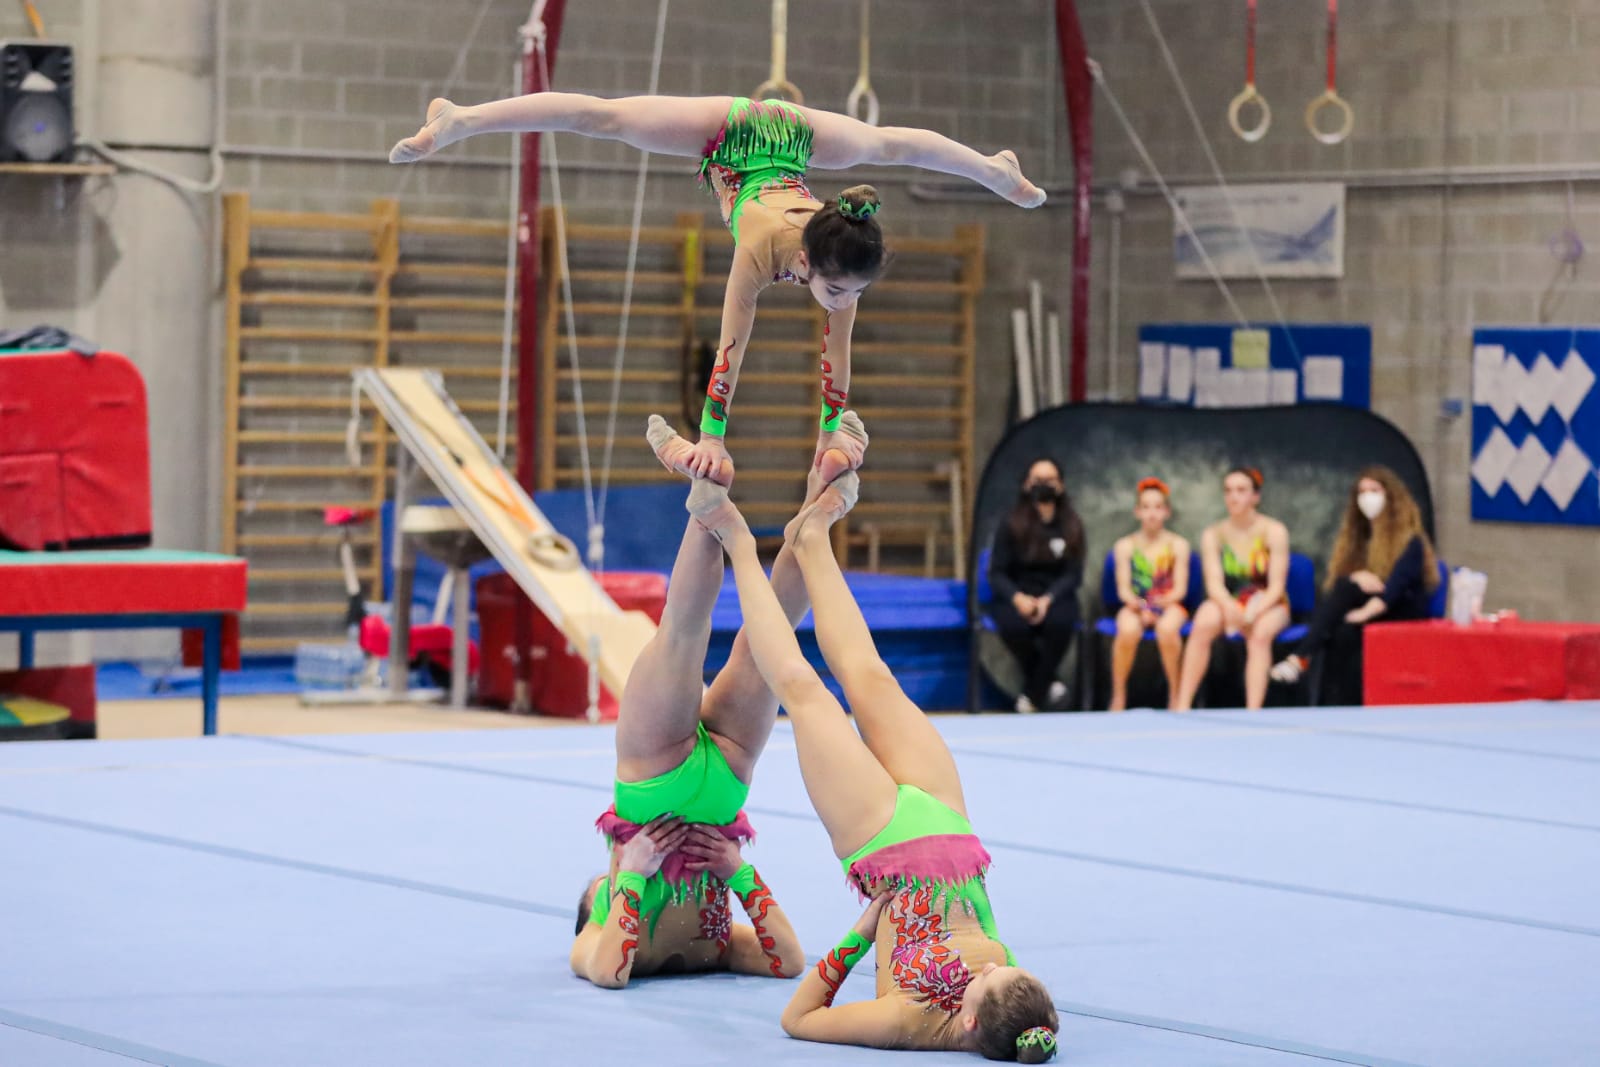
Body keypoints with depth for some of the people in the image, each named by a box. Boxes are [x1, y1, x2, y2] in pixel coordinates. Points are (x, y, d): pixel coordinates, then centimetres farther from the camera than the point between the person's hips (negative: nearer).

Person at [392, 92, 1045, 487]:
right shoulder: (762, 248, -42)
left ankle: (996, 170, 58)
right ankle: (457, 121, 16)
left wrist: (831, 433, -13)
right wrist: (712, 438, -36)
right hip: (731, 138, -4)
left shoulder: (843, 259, -32)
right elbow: (731, 347, -39)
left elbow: (836, 348, -21)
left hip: (794, 137, 4)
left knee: (890, 145, 29)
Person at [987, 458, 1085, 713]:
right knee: (1014, 625, -36)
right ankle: (1047, 684, -9)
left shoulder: (1071, 527, 3)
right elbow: (996, 572, -1)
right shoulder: (1012, 525, 0)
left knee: (1060, 621, -35)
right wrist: (1017, 598, -22)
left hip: (1054, 595, 1)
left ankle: (1034, 694, -17)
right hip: (1016, 595, -1)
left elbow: (1073, 574, 0)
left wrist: (1048, 599, -19)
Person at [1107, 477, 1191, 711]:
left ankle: (1175, 693, -19)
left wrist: (1167, 600, -23)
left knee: (1167, 628, -39)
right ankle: (1118, 695, -18)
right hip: (1136, 605, 1)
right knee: (1128, 630, -37)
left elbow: (1180, 588, -1)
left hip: (1169, 605, -1)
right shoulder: (1125, 546, 7)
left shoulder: (1177, 545, 5)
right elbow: (1123, 588, -1)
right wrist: (1138, 606, -21)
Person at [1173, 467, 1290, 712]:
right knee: (1203, 624, -32)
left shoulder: (1273, 532, -7)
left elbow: (1276, 586, -12)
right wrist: (1230, 607, -32)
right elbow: (1214, 583, -10)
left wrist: (1253, 614, -30)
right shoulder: (1213, 535, 0)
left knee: (1260, 633, -36)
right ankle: (1182, 705, -33)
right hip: (1228, 601, 1)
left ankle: (1253, 712, -43)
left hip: (1269, 606, -1)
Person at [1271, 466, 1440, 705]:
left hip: (1402, 613, -5)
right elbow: (1335, 581, 6)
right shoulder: (1356, 536, 17)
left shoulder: (1409, 540, -3)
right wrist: (1354, 578, -20)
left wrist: (1372, 608, -39)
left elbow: (1400, 580, -21)